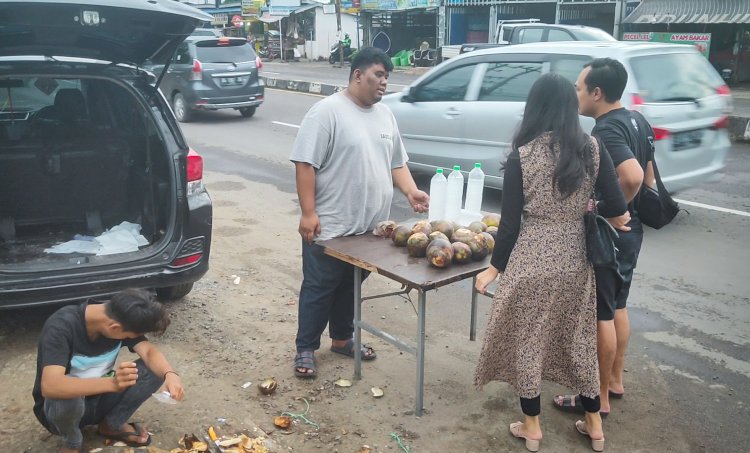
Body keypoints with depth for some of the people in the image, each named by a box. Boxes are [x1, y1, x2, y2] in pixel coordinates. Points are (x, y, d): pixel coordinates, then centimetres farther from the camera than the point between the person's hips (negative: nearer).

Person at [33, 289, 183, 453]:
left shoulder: (123, 320, -13)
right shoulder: (61, 326, -30)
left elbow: (149, 351, -20)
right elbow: (50, 387, -42)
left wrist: (170, 374, -42)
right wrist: (112, 383, -54)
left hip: (97, 399, 4)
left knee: (155, 369, -18)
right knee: (66, 398, -39)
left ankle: (112, 425, 3)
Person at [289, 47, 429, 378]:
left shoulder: (385, 114, 11)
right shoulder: (327, 111, -12)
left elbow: (396, 162, 17)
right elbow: (305, 164, -15)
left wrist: (410, 191, 0)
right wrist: (308, 213, -19)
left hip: (370, 225, 7)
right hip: (330, 226, -6)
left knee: (351, 286, 19)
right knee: (319, 288, 6)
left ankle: (342, 339, 36)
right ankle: (305, 349, 20)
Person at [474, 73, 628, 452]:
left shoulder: (521, 155, -11)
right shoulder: (592, 149, -3)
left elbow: (510, 221, -10)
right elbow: (616, 207, -3)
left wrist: (495, 267, 0)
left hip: (532, 260, -4)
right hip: (575, 259, 4)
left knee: (526, 340, 12)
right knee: (579, 338, 19)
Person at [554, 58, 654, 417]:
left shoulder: (605, 131, -22)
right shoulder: (637, 121, 7)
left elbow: (632, 176, -37)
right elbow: (647, 177, 13)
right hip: (631, 230, 10)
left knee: (600, 315, 2)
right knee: (618, 307, 20)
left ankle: (599, 397, 16)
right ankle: (615, 381, 35)